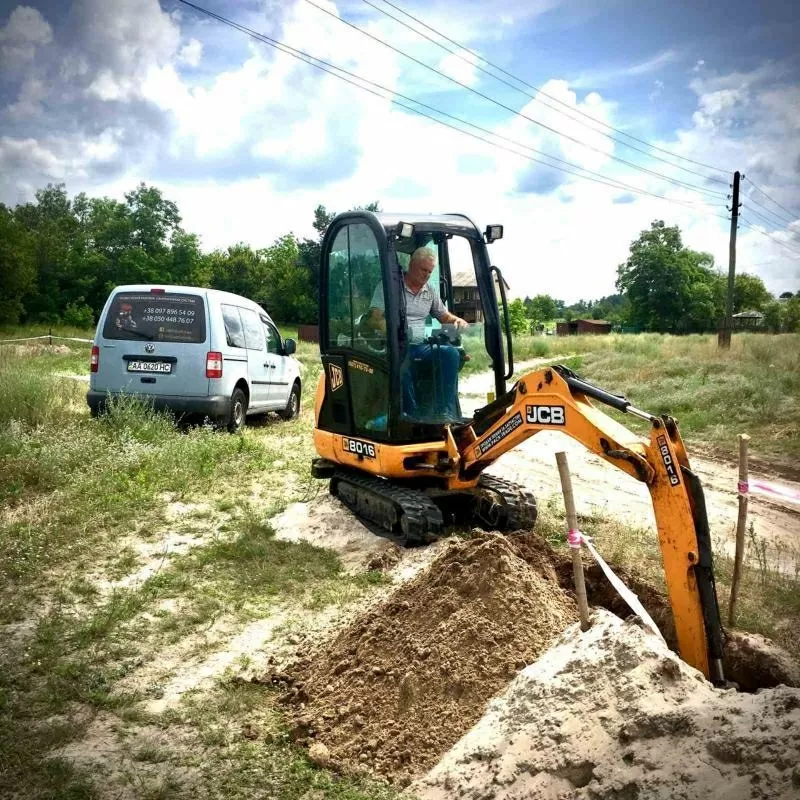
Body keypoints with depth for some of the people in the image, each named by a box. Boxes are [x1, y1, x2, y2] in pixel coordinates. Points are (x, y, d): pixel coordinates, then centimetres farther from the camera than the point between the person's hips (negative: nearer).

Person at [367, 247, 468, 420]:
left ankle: (449, 412, -29)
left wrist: (458, 321, 5)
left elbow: (445, 316, 30)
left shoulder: (430, 292, 20)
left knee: (451, 352, -27)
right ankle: (413, 414, -29)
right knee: (401, 364, -41)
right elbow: (375, 320, -7)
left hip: (421, 346, 5)